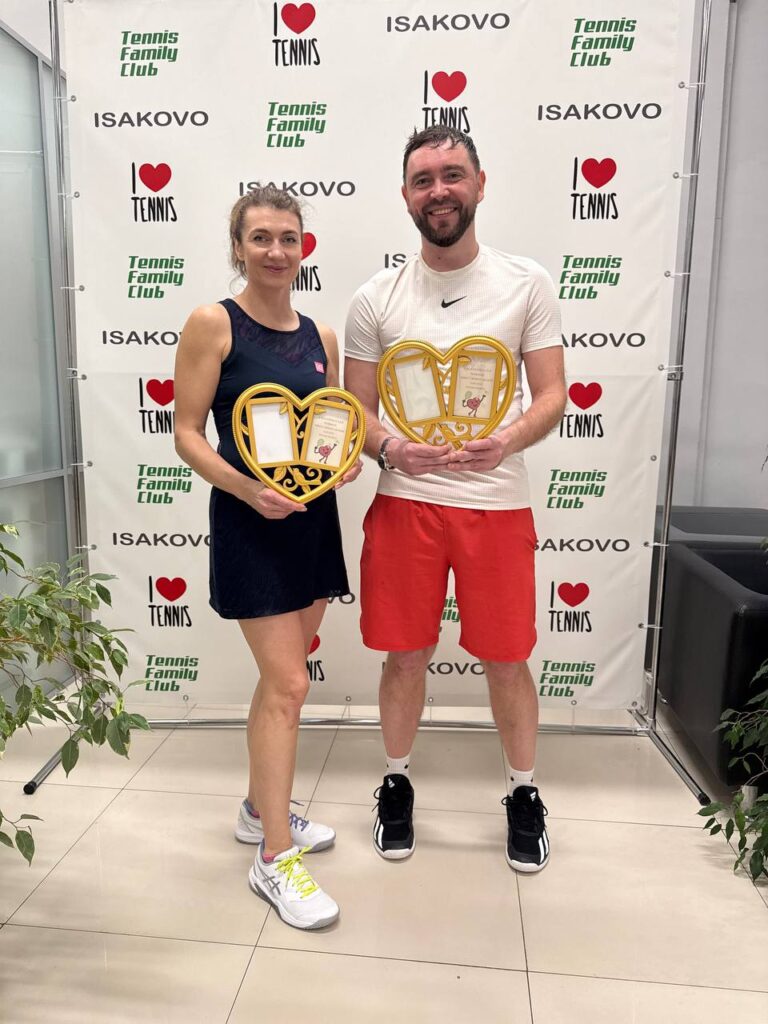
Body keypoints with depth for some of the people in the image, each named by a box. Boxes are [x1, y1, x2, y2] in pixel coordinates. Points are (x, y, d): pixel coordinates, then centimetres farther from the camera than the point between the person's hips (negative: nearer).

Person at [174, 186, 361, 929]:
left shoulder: (321, 337, 10)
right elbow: (187, 434, -9)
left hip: (313, 519, 6)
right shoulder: (212, 324, -6)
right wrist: (247, 488, -23)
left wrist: (348, 460, -6)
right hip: (250, 524, -6)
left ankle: (261, 809, 36)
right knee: (287, 686, -6)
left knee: (282, 677, 16)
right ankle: (274, 858, 11)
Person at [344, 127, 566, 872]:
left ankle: (524, 795, 35)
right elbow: (355, 411, 4)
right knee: (405, 655, 11)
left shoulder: (527, 284, 2)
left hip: (497, 503, 0)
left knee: (507, 660, 10)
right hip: (404, 502, 1)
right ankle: (397, 783, 35)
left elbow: (553, 394, 0)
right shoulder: (375, 299, 3)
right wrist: (391, 447, -18)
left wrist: (508, 440, -21)